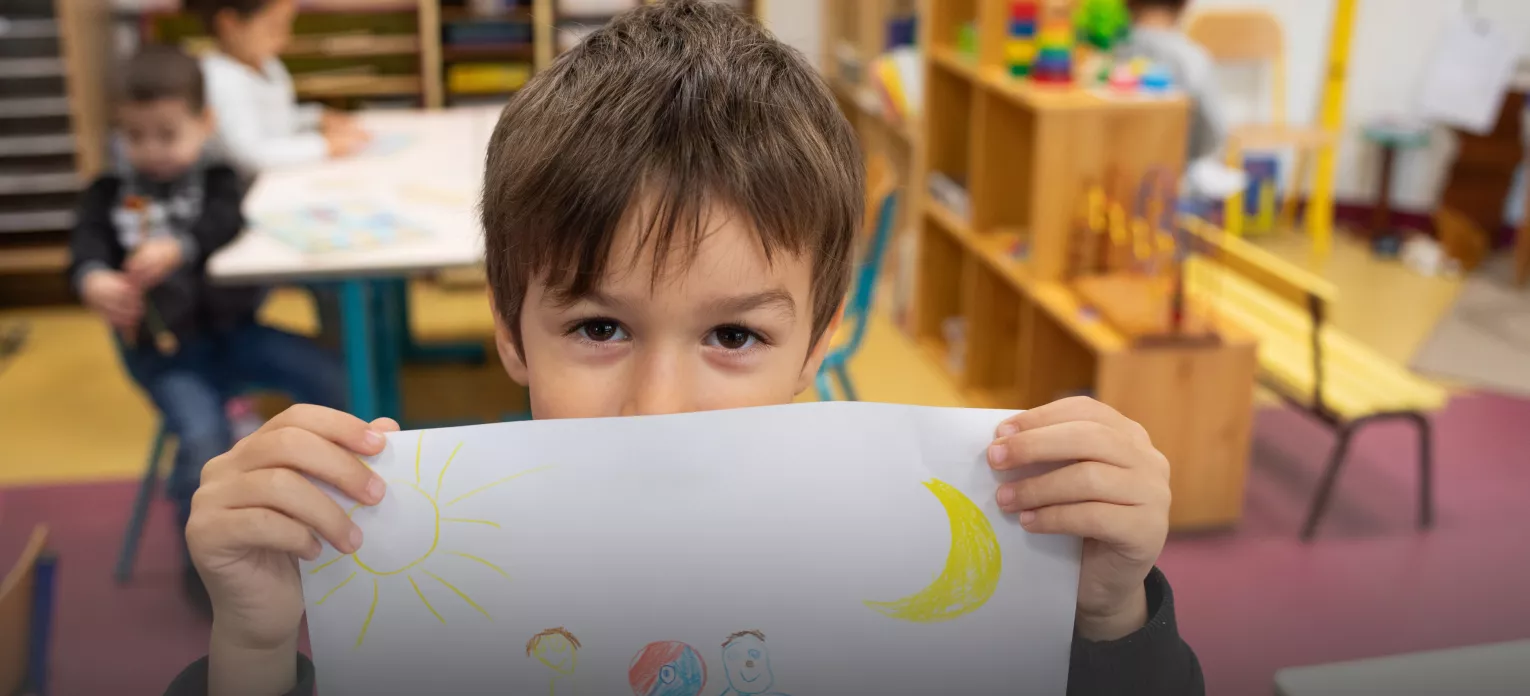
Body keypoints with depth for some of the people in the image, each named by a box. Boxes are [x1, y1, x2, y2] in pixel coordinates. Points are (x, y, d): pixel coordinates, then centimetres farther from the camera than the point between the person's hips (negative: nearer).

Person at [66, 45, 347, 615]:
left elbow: (225, 222, -21)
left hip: (231, 328, 2)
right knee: (203, 438, -25)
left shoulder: (216, 180, 1)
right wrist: (94, 280, -37)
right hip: (161, 350, -1)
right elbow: (87, 243, -12)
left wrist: (178, 248, -42)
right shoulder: (109, 193, 4)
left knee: (330, 381, -13)